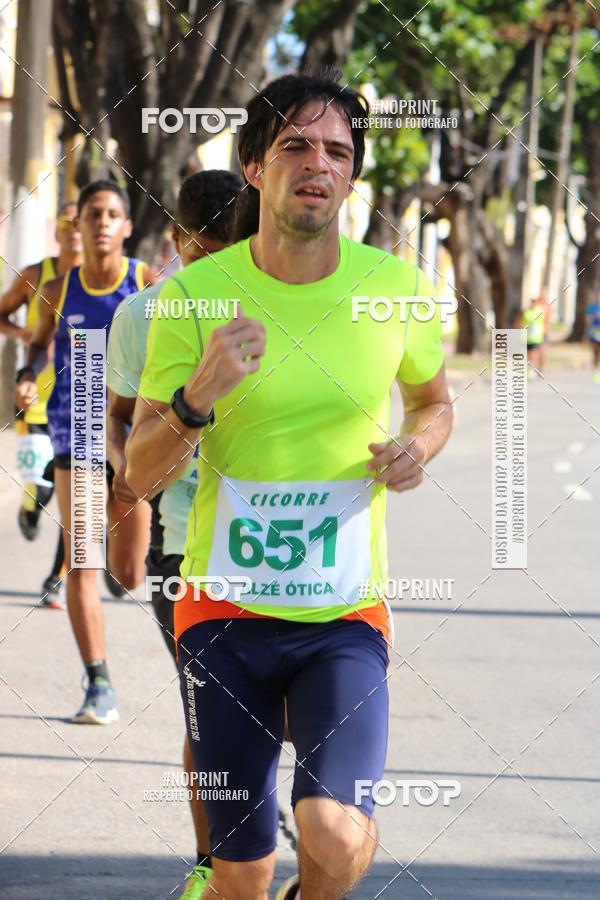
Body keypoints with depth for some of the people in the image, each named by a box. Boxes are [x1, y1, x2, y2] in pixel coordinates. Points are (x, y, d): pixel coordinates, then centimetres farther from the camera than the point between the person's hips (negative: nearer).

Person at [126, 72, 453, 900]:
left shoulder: (398, 287, -1)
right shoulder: (195, 294, -5)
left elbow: (433, 400, 20)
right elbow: (138, 475, -3)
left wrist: (417, 445, -4)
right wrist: (200, 396, -23)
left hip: (346, 618, 0)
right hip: (224, 611, 0)